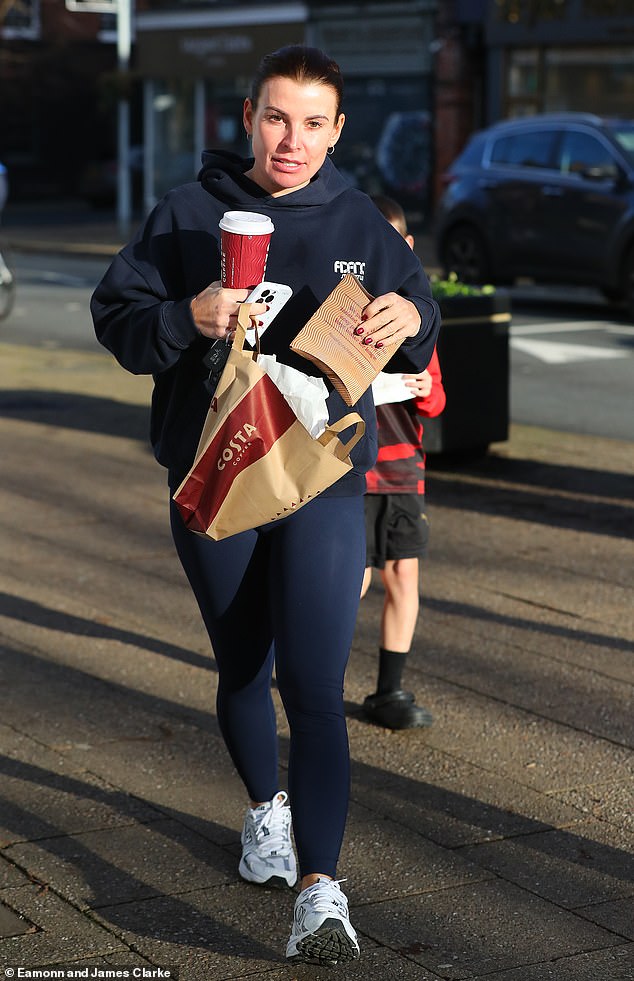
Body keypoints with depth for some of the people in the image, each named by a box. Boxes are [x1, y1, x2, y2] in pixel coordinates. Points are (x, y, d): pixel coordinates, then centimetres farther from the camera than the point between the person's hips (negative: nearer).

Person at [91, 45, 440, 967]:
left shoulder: (359, 222, 4)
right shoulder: (188, 213, 0)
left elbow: (417, 326, 10)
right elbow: (115, 315, -2)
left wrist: (410, 319, -15)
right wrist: (187, 317, -22)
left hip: (326, 480, -1)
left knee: (314, 687, -12)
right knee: (243, 670, 16)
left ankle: (321, 888, -16)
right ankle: (266, 807, 42)